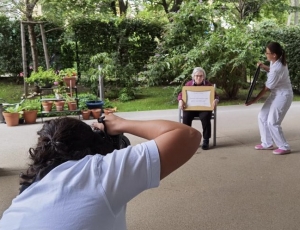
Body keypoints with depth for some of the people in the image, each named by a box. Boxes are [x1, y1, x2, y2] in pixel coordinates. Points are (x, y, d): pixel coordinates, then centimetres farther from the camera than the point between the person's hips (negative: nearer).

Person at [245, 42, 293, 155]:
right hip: (276, 94, 10)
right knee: (262, 117, 10)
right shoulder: (277, 61, -4)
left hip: (283, 96, -10)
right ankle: (267, 143, 21)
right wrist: (264, 67, -1)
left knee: (272, 122, -7)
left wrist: (254, 100, -15)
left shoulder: (277, 68, -30)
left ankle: (284, 147, 9)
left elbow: (267, 87, -23)